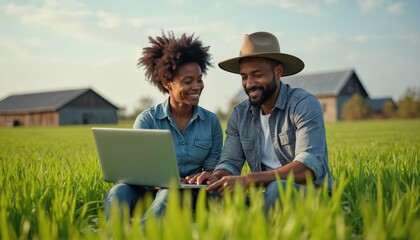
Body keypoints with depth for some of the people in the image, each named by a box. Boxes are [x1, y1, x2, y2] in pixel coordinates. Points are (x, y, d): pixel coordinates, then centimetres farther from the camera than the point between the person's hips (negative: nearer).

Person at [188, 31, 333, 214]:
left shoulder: (304, 105, -12)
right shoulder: (239, 114, 6)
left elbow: (309, 167, -24)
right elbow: (230, 163, 4)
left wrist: (246, 180, -34)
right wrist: (216, 177, -23)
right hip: (265, 194, 3)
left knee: (277, 188, -37)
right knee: (215, 192, -26)